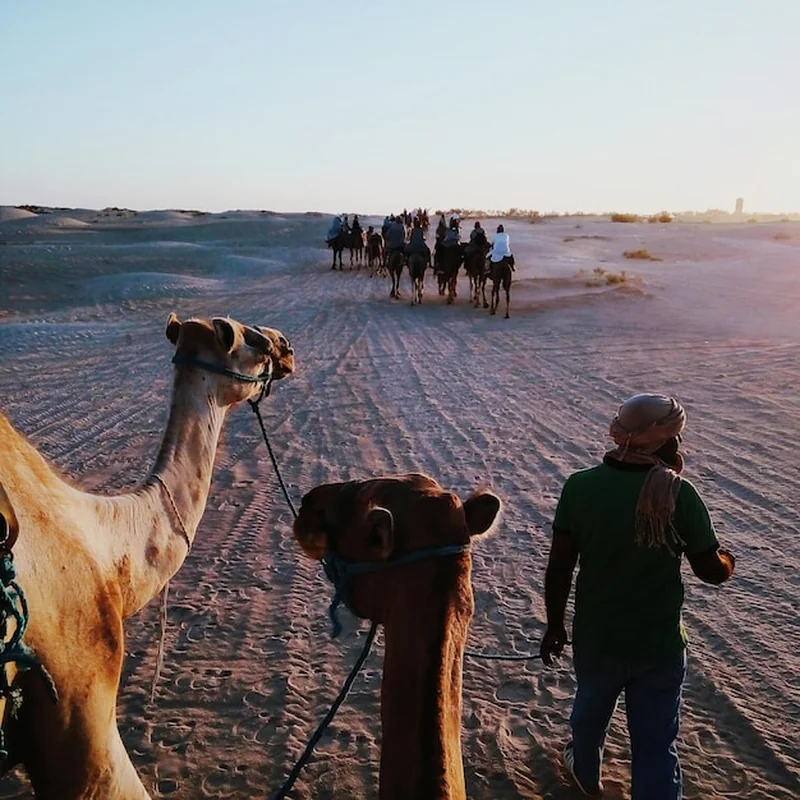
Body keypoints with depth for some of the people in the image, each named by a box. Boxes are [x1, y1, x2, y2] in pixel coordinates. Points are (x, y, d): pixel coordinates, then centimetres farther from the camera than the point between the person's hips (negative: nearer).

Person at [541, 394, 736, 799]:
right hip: (659, 644, -3)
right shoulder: (679, 494, -19)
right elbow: (712, 571, -10)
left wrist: (555, 625, 5)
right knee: (657, 744, 12)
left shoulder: (579, 487, -14)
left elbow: (559, 568, -9)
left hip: (595, 637, 3)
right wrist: (728, 560, 13)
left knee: (590, 710, 29)